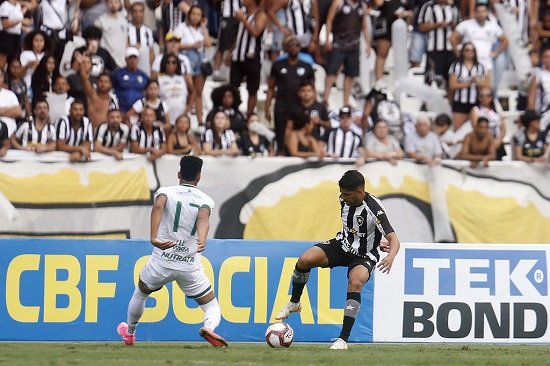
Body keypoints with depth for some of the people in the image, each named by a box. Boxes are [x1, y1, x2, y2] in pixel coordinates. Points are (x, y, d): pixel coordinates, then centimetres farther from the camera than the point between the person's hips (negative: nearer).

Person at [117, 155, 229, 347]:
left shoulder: (165, 192, 1)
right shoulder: (206, 200, 2)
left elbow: (158, 206, -23)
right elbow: (203, 218, -21)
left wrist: (154, 237, -35)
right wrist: (202, 241, -40)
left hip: (161, 261, 1)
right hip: (190, 265, 0)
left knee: (140, 293, 31)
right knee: (212, 307, 11)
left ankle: (129, 333, 48)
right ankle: (209, 327, -23)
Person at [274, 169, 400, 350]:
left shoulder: (374, 209, -28)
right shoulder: (344, 200, -8)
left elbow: (394, 240, -34)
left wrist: (390, 257, -55)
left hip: (365, 255, -5)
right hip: (343, 245, 5)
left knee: (355, 282, -35)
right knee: (305, 259, -19)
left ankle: (343, 339, -30)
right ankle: (294, 303, 7)